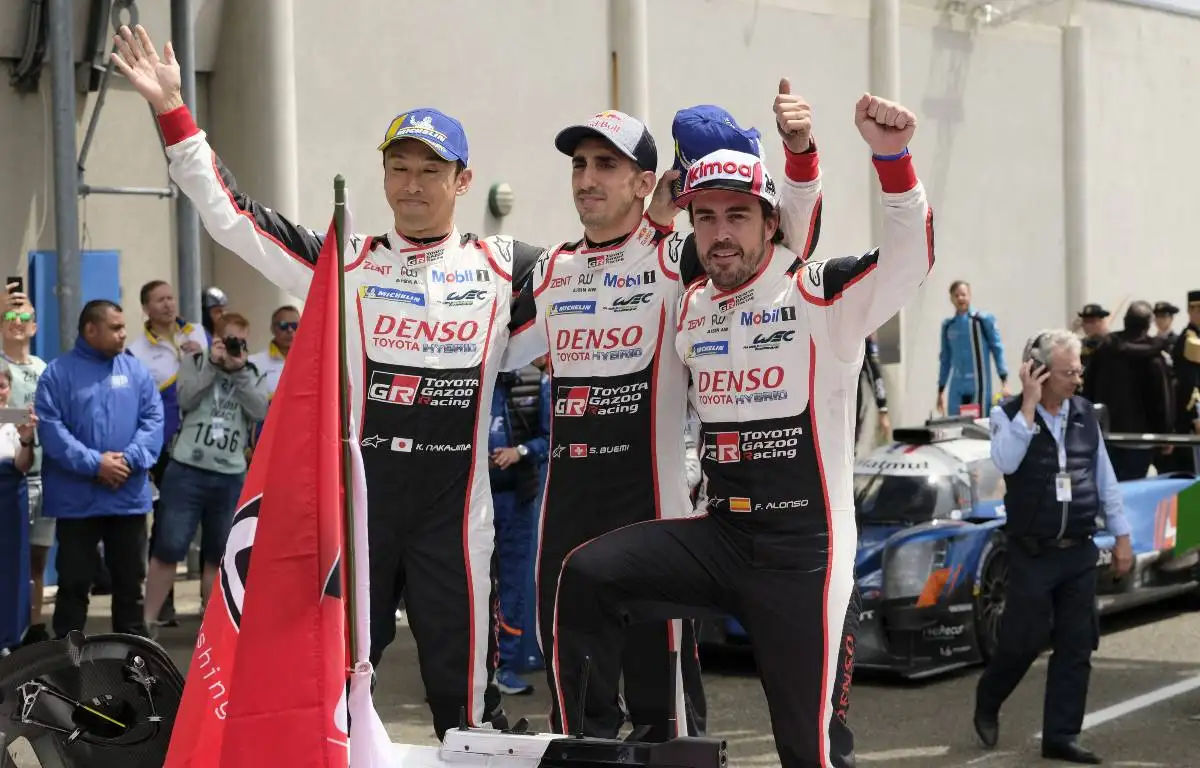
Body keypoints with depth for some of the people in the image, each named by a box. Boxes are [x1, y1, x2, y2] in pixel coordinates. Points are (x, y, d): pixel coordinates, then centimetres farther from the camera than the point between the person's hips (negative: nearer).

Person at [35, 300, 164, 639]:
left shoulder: (137, 370, 8)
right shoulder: (58, 372, -2)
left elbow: (153, 420, 1)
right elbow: (50, 427, -11)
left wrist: (130, 459, -15)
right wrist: (94, 463, -20)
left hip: (129, 496, 3)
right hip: (77, 498, -3)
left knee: (130, 578, 12)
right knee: (74, 580, 3)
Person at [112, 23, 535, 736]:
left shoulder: (502, 267, 6)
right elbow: (230, 215, 4)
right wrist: (172, 110, 0)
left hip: (456, 510, -1)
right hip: (357, 502, 1)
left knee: (465, 690, 4)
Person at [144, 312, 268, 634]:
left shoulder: (253, 374, 12)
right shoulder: (195, 362, 7)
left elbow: (260, 411, -5)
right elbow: (186, 399, -9)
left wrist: (240, 371, -8)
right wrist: (213, 364, -8)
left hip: (230, 477, 3)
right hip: (187, 470, -3)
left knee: (218, 555, 9)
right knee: (169, 548, -5)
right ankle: (147, 620, 1)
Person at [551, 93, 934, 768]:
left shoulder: (821, 295, -5)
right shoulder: (692, 309, 12)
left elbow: (909, 259, -22)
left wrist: (893, 158, -36)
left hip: (806, 550, -5)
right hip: (719, 535, 5)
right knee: (588, 574, -14)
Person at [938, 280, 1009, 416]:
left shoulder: (984, 320, -2)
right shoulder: (948, 325, 10)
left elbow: (997, 349, -3)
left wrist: (1004, 381, -12)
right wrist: (941, 390, 16)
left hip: (979, 384, -4)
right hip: (956, 388, 4)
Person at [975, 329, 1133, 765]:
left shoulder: (1085, 414, 6)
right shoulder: (1009, 414, -7)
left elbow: (1104, 479, 11)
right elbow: (1006, 461, -27)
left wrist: (1121, 536, 10)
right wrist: (1029, 405, -25)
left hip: (1079, 552, 4)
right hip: (1031, 554, -4)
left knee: (1076, 647, 4)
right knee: (1022, 642, 1)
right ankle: (986, 706, 28)